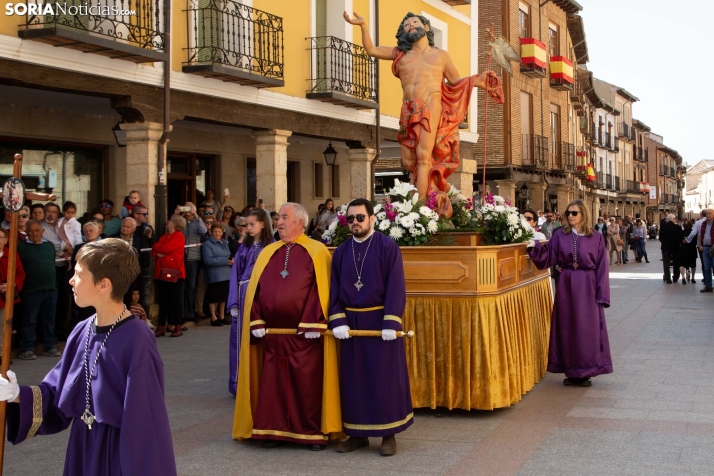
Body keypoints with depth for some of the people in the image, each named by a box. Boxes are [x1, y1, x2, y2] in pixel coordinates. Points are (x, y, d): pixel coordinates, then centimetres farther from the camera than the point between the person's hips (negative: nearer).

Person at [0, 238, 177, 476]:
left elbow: (146, 418, -19)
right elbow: (58, 394, 5)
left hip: (122, 451, -7)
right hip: (83, 448, 7)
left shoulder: (137, 340, -21)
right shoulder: (82, 332, 0)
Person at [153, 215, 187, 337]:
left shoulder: (179, 236, -6)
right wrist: (157, 254, -9)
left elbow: (166, 248, -16)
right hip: (161, 273, 7)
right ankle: (161, 327, 12)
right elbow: (155, 250, 13)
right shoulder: (164, 236, 19)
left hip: (174, 273, -7)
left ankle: (178, 327, 4)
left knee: (176, 300, -1)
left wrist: (157, 247, 2)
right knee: (163, 301, 9)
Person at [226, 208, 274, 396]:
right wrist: (233, 302, -2)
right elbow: (235, 274, 7)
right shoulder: (244, 247, 10)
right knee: (241, 340, 6)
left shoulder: (272, 246, -2)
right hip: (243, 296, 4)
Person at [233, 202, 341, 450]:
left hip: (305, 334, -4)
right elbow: (255, 289, 9)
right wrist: (256, 322, -2)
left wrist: (312, 324, -16)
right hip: (272, 333, 4)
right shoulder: (268, 252, 13)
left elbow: (321, 289, -9)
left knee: (309, 383, 1)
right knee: (273, 383, 6)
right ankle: (276, 430, 17)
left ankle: (315, 432, 12)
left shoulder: (317, 251, -1)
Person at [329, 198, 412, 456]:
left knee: (385, 378, 2)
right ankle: (357, 433, 18)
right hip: (350, 323, 4)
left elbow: (396, 287, -11)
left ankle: (389, 434, 12)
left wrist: (391, 323, -19)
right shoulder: (341, 252, 7)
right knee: (353, 379, 8)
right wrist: (337, 320, -8)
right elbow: (334, 289, 5)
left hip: (380, 321, -4)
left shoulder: (388, 247, -7)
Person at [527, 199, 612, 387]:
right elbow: (548, 257, 1)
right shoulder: (560, 235, 3)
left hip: (587, 287, -2)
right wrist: (535, 248, -18)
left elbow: (601, 268, -3)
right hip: (566, 286, 2)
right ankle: (571, 371, 15)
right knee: (567, 327, 6)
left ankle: (586, 372, 11)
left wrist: (601, 294, -8)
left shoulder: (596, 238, -1)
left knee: (587, 328, 1)